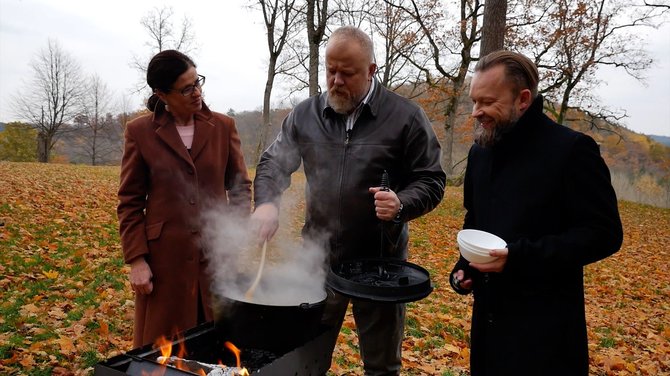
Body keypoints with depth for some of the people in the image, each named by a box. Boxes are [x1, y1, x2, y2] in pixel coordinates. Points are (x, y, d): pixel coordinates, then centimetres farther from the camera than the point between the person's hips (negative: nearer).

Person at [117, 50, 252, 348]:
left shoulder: (223, 126, 2)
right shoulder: (140, 131, -2)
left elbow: (240, 185, 9)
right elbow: (130, 202, 1)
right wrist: (136, 259, -5)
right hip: (165, 255, -1)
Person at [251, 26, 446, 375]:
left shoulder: (405, 116, -8)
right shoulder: (305, 114, 1)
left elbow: (431, 181, -4)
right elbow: (273, 162, 8)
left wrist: (402, 204, -24)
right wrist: (266, 202, -12)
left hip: (381, 261, -2)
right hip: (319, 257, 3)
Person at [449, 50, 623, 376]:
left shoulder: (572, 149, -13)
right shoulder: (480, 151, 8)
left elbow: (604, 234, -15)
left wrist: (520, 257, -24)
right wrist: (464, 265, 3)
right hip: (488, 314, 7)